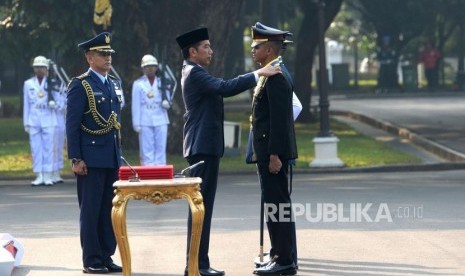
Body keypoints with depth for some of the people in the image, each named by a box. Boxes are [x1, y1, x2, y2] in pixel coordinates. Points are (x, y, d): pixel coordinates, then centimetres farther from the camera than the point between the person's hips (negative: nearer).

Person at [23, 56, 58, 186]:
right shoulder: (28, 84, 10)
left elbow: (55, 99, 9)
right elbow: (26, 104, 12)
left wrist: (53, 103, -15)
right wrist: (26, 123, 8)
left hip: (48, 121, -1)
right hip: (34, 121, 1)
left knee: (48, 148, -3)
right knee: (36, 149, 0)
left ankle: (47, 176, 1)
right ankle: (39, 176, 5)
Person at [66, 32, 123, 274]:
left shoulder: (114, 84, 15)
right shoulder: (80, 86, -7)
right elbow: (72, 125, -10)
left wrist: (119, 153, 15)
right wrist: (76, 159, -15)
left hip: (112, 159, 7)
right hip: (91, 159, -7)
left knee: (109, 209, 8)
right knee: (91, 210, -2)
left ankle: (106, 256, 14)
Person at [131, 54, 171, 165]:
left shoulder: (162, 83, 11)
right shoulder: (138, 84, 6)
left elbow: (166, 102, 14)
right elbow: (136, 105, 3)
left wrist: (166, 103, -11)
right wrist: (136, 123, -3)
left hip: (161, 121, 2)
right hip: (145, 122, -2)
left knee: (160, 149, 1)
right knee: (147, 150, -4)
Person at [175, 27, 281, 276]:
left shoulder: (195, 73, 18)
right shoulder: (194, 74, -15)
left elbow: (221, 88, 22)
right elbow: (225, 88, -28)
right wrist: (258, 74, -24)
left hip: (203, 146, 11)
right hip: (203, 146, -11)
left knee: (202, 205, 11)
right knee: (201, 204, -9)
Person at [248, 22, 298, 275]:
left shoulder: (276, 76, -16)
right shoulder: (272, 75, 16)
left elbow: (280, 119, -21)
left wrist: (274, 155, -22)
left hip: (273, 152, -10)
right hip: (268, 151, 10)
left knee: (277, 204, -7)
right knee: (276, 203, 13)